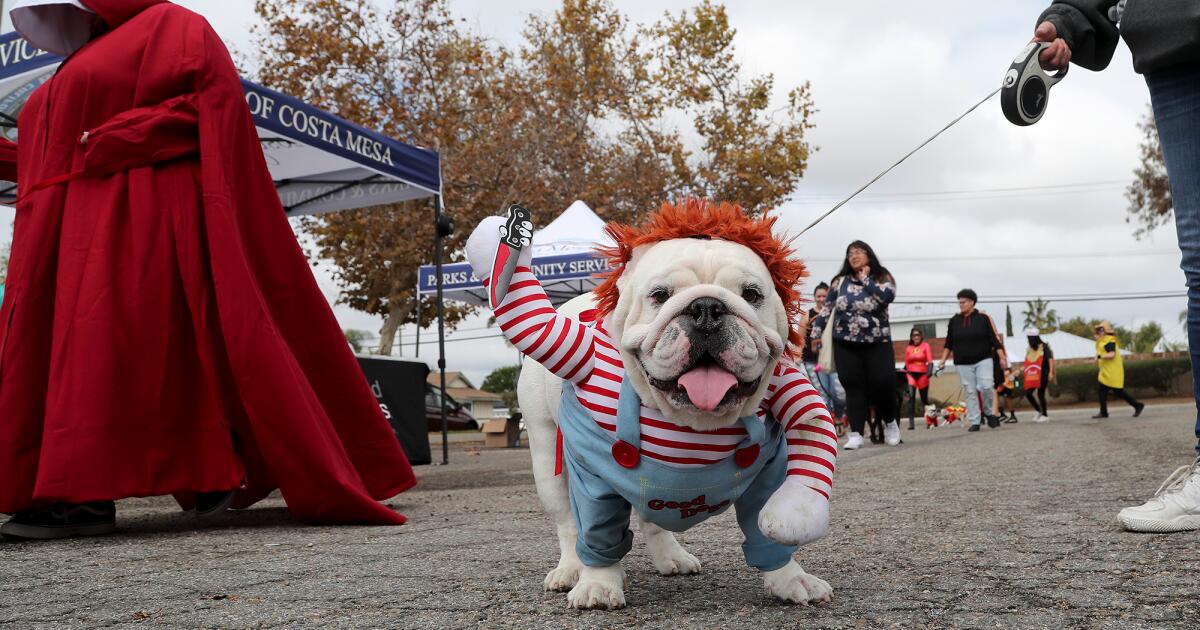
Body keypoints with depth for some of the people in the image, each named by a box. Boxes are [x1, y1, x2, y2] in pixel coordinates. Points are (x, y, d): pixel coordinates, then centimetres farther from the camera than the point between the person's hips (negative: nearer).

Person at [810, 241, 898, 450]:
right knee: (854, 387, -2)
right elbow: (827, 308, 6)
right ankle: (856, 434, 0)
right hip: (846, 344, 1)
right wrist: (815, 333, 0)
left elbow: (888, 296, -19)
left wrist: (865, 279, -10)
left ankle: (890, 423, 22)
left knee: (883, 384, -5)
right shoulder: (840, 281, 6)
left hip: (877, 343, -1)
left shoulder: (882, 277, 2)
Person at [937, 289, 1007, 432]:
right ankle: (975, 422, 7)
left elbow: (994, 339, -1)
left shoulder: (983, 318, -1)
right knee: (970, 392, 2)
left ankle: (988, 412, 10)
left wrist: (1002, 357, -5)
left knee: (986, 386, -15)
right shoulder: (954, 321, 5)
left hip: (983, 360, -2)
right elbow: (949, 343, 11)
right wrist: (943, 360, 5)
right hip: (963, 363, 2)